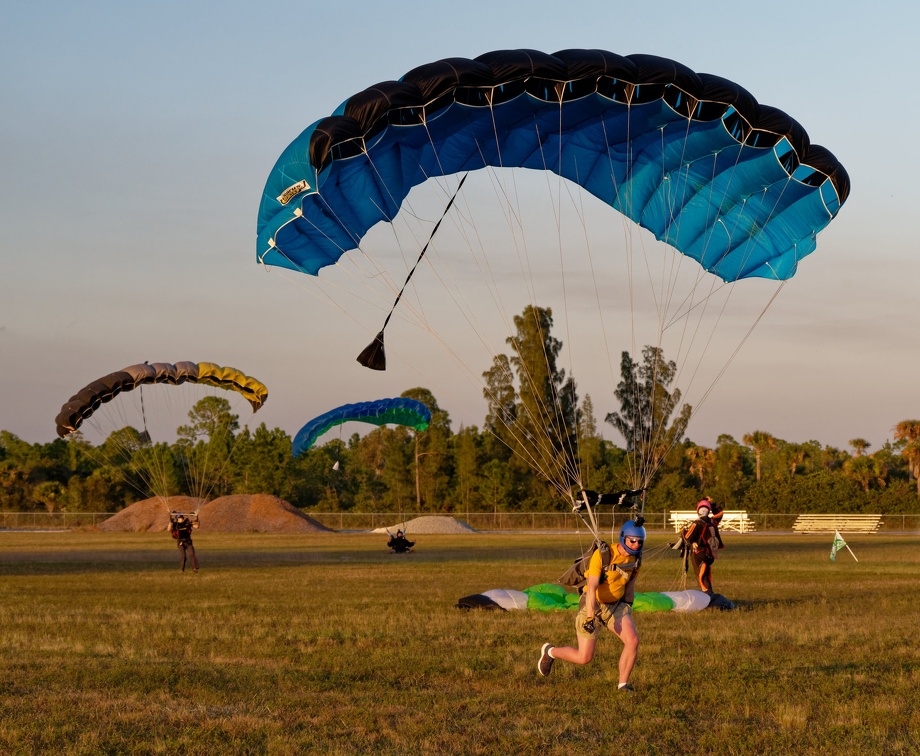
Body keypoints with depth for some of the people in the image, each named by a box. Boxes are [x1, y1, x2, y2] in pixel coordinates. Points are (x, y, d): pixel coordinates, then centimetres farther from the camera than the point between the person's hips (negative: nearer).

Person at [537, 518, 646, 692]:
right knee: (584, 658, -2)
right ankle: (550, 652, 27)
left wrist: (628, 609, 17)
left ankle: (623, 684, 0)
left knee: (633, 641, -17)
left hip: (615, 605, 5)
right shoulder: (602, 555, -25)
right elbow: (592, 588, -27)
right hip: (593, 605, -5)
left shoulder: (636, 558, -4)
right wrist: (590, 617, -32)